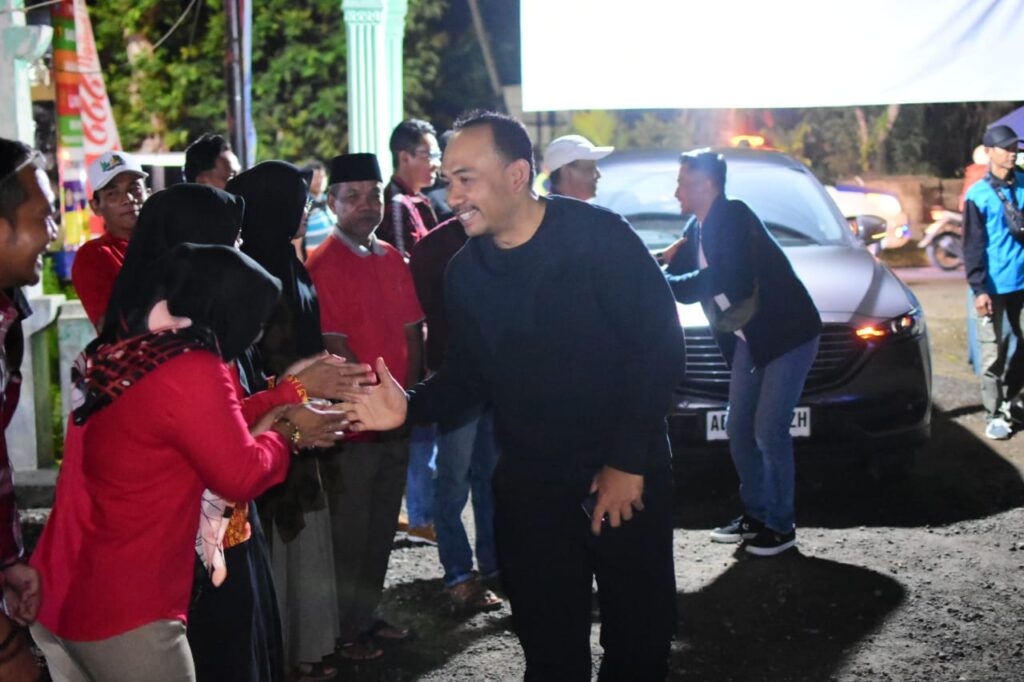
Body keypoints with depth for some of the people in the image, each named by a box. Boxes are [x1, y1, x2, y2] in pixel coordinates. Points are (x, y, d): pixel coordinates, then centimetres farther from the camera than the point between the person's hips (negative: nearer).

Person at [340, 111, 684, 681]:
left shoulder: (600, 237, -14)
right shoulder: (464, 272, 3)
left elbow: (659, 346, -15)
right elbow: (467, 376, 9)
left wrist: (628, 462, -15)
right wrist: (410, 407, -11)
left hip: (628, 475, -3)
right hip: (531, 483, 4)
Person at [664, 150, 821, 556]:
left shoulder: (733, 217, -20)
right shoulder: (697, 230, 6)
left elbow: (725, 278, -31)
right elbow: (676, 277, 10)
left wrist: (664, 284, -26)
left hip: (788, 333, -9)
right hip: (748, 338, 9)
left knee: (769, 430, -8)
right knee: (739, 428, 10)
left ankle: (780, 526, 5)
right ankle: (755, 516, 23)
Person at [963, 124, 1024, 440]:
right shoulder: (978, 195, -6)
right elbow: (973, 246, -7)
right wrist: (979, 288, -12)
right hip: (995, 286, -4)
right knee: (993, 352, 1)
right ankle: (994, 414, 11)